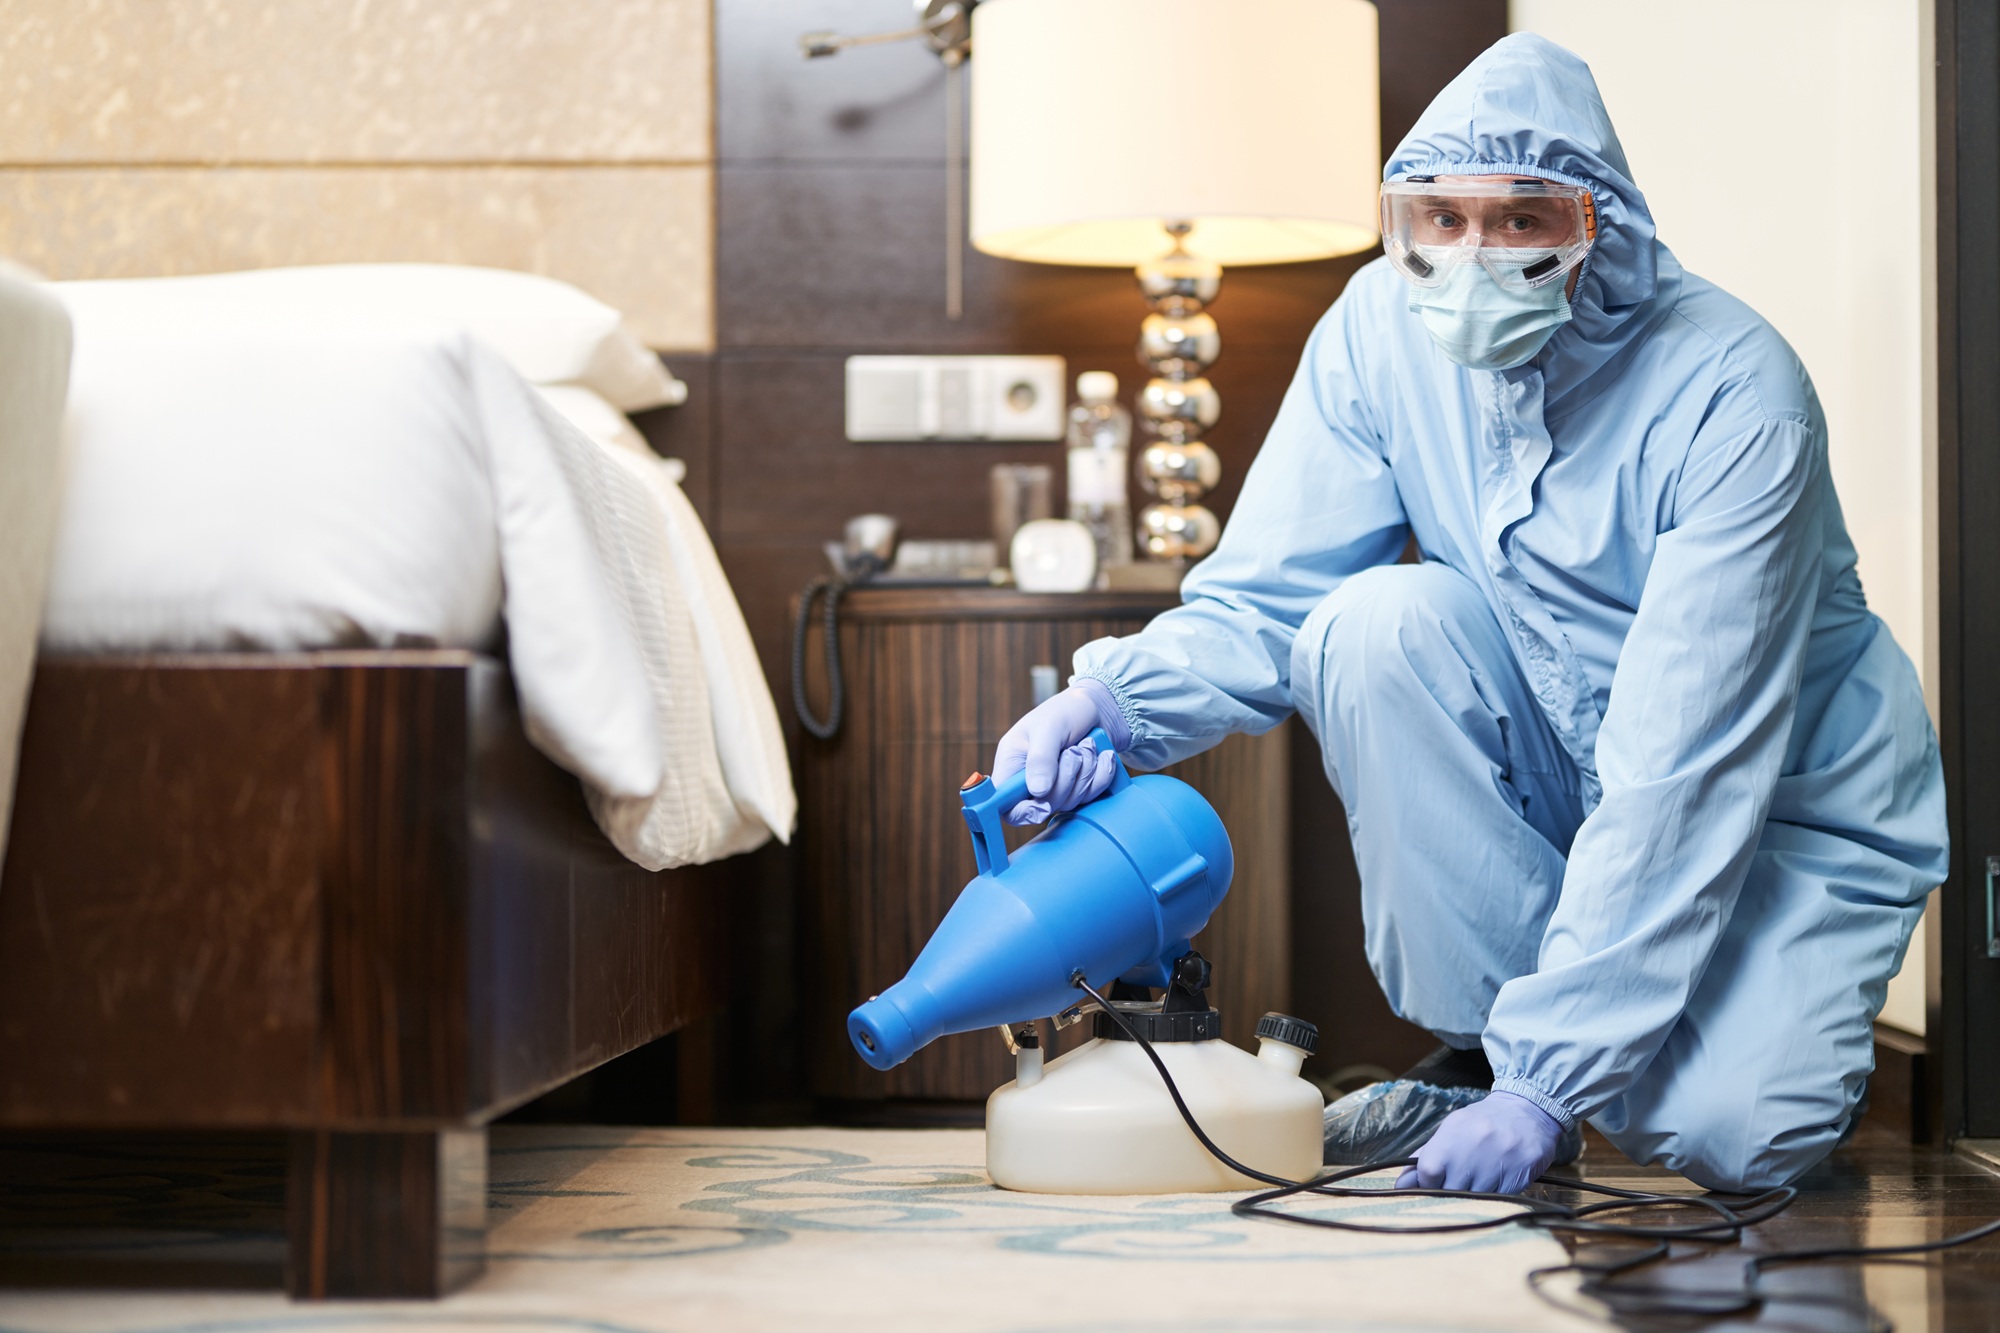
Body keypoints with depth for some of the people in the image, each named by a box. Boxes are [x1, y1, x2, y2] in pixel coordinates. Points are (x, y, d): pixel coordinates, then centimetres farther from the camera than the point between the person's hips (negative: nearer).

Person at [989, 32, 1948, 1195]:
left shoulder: (1734, 396, -27)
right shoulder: (1386, 327, -12)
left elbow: (1683, 777, -31)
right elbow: (1264, 600, -9)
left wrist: (1550, 1078, -34)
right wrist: (1114, 698, -32)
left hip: (1793, 806, -4)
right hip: (1559, 778, 4)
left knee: (1728, 1135, -28)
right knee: (1373, 623, -25)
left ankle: (1777, 1021, 10)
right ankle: (1479, 1035, -9)